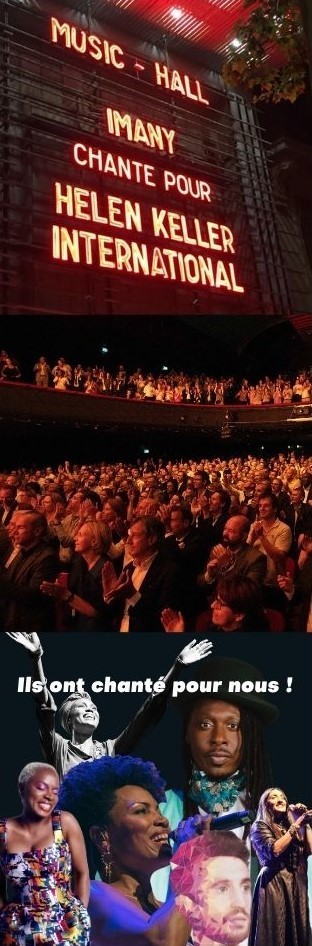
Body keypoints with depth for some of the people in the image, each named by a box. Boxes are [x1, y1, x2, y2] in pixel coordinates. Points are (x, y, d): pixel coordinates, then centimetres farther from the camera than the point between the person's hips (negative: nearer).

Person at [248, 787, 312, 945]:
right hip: (274, 884, -6)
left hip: (297, 884, 6)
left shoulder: (291, 826, 18)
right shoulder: (260, 826, 0)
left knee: (297, 933, 5)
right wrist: (297, 824, -13)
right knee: (275, 933, -6)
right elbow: (274, 850, -17)